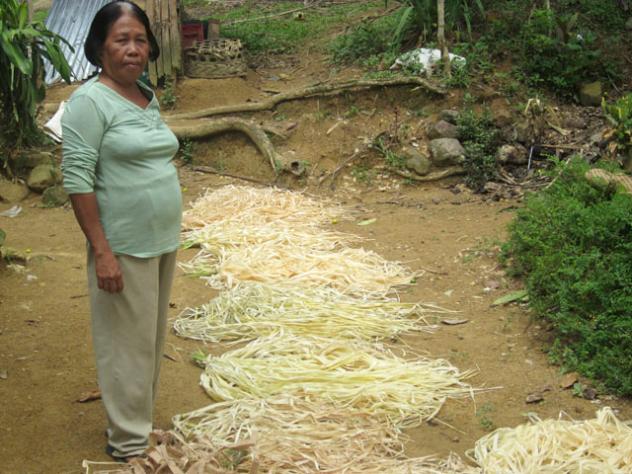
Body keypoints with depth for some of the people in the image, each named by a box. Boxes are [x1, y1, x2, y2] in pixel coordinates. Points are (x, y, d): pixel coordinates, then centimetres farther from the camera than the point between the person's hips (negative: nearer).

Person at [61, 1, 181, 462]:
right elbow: (77, 179, -17)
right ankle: (128, 442, 16)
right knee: (128, 343, 2)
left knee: (152, 338, 16)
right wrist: (102, 251, -21)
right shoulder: (91, 101, -13)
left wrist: (170, 236, 17)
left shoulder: (149, 97, 10)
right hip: (125, 248, -8)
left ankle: (141, 422, 30)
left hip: (162, 242, 8)